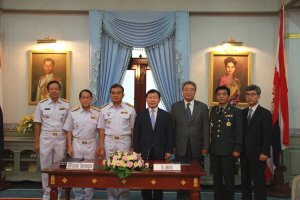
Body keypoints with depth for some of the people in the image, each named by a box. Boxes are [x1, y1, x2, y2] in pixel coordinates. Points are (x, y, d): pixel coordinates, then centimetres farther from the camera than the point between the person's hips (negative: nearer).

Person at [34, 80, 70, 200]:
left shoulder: (66, 105, 1)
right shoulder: (41, 104, 2)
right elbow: (37, 124, 3)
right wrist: (36, 142, 1)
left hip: (61, 139, 0)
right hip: (45, 138, 0)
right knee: (46, 167, 6)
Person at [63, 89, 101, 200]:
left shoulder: (97, 113, -2)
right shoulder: (73, 112, -1)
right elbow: (69, 130, 4)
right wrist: (69, 147, -2)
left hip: (91, 145, 0)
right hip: (77, 145, 1)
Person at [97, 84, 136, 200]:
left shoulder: (130, 109, 0)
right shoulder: (104, 109, 4)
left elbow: (133, 129, 1)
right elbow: (102, 129, 4)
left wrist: (133, 146, -2)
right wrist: (101, 147, 0)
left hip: (125, 142, -1)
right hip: (109, 142, 1)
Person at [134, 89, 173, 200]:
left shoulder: (166, 115, 5)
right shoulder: (140, 115, 5)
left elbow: (169, 134, 4)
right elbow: (136, 135, 3)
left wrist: (169, 151, -3)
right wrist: (136, 151, -3)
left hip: (160, 152, 0)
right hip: (145, 151, 0)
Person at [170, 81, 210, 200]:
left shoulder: (203, 107, 4)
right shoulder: (175, 107, 5)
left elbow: (206, 128, 2)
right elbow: (172, 128, 4)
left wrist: (205, 146, -2)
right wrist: (171, 145, -1)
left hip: (196, 148, 0)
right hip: (180, 148, 0)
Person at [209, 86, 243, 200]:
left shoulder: (236, 112, 1)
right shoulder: (211, 111, 12)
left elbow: (239, 132, -2)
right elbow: (208, 130, 8)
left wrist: (237, 149, -8)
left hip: (228, 151, -3)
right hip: (214, 151, 4)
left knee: (229, 179, 2)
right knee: (216, 179, 10)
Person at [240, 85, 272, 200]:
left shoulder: (265, 113, -4)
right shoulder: (243, 113, 12)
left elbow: (268, 135, -9)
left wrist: (265, 153, -14)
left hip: (257, 154, -5)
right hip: (244, 154, 5)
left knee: (259, 182, -1)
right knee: (245, 180, 10)